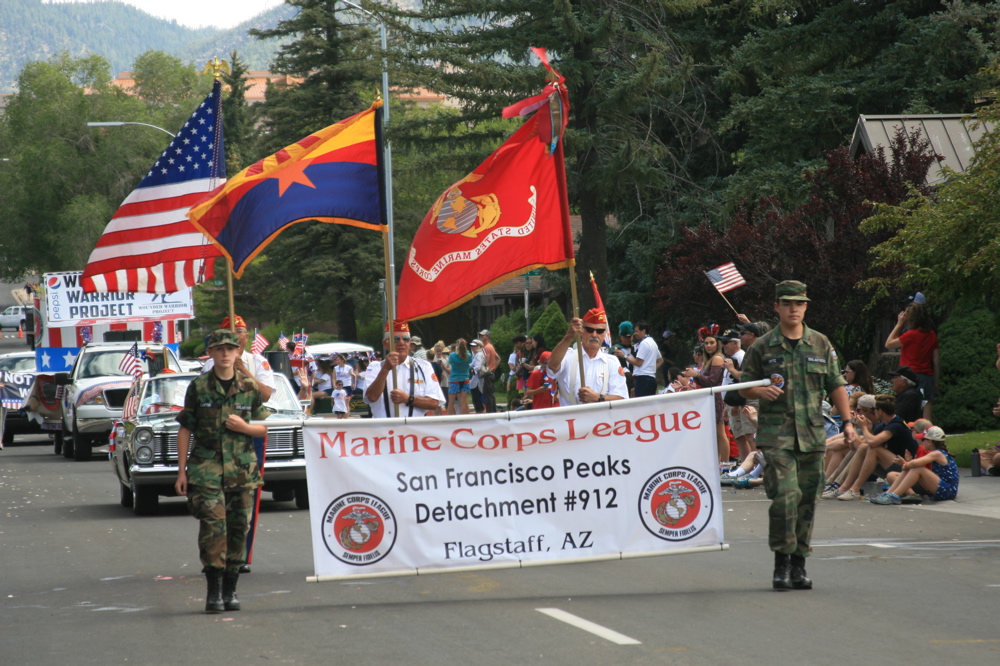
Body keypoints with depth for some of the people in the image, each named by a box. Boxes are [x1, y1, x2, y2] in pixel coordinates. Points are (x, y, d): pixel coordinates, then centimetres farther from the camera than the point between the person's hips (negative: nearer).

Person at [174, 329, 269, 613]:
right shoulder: (198, 387, 1)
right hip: (206, 467, -2)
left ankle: (230, 589, 14)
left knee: (239, 527, 3)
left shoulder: (250, 387, 6)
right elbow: (185, 430, 4)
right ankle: (214, 590, -11)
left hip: (241, 468, 2)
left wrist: (244, 427, -11)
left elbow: (264, 428, 11)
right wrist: (181, 471, -1)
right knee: (212, 524, -13)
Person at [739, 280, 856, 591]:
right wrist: (761, 391, -12)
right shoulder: (762, 348, 3)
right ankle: (781, 563, -6)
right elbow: (744, 388, 9)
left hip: (813, 433, 3)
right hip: (776, 433, -3)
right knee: (785, 495, -16)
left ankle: (799, 565, 15)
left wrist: (847, 420, 4)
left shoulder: (821, 344, 10)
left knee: (807, 500, 5)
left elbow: (836, 385, 13)